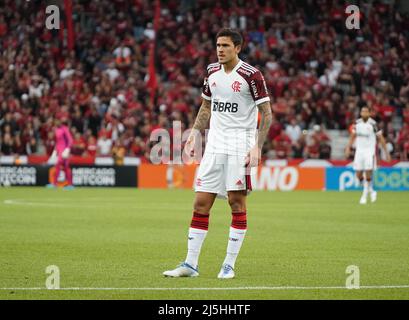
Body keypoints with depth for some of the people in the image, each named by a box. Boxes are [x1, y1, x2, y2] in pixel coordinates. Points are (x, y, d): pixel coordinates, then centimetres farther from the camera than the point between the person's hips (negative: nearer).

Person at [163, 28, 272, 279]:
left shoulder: (251, 75, -8)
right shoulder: (212, 71, 10)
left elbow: (266, 114, -6)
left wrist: (257, 147, -15)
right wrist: (195, 133, 11)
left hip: (240, 145, -5)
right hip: (214, 143, 5)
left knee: (237, 203, -4)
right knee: (201, 204, 1)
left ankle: (230, 265, 3)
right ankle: (191, 264, 4)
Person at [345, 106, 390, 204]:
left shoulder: (373, 124, -11)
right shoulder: (357, 123, 3)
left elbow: (381, 139, -5)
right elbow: (353, 136, 14)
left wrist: (387, 153, -5)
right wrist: (348, 148, 3)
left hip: (370, 151, -4)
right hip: (359, 151, 4)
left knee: (368, 174, -12)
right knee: (359, 175, 2)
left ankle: (364, 195, 2)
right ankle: (371, 191, 23)